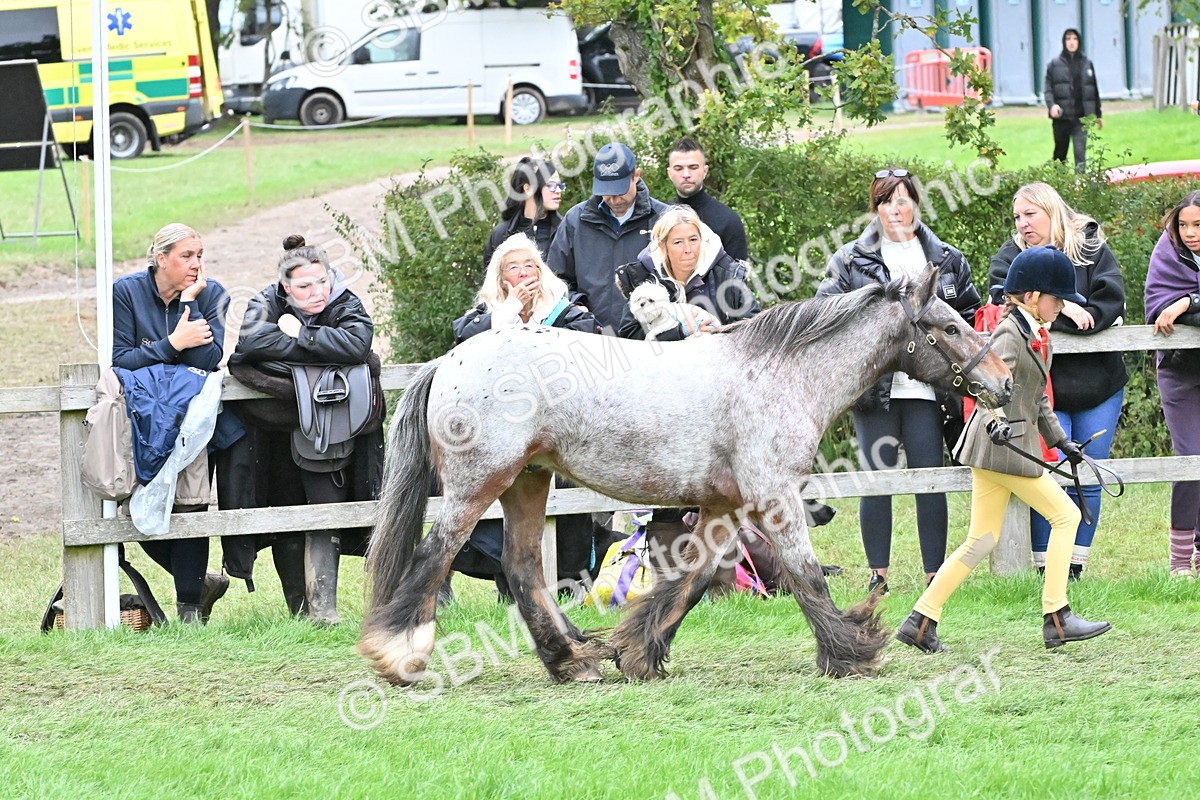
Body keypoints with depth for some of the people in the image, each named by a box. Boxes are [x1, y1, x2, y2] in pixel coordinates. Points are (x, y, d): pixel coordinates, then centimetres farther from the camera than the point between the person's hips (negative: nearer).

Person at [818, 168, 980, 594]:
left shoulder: (947, 261, 11)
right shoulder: (850, 260, 5)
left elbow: (970, 314, 19)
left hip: (925, 386, 1)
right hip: (874, 385, -1)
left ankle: (934, 573, 4)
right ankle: (878, 573, 6)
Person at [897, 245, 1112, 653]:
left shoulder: (1036, 336, 18)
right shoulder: (1009, 335, -13)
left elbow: (1037, 398, 27)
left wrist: (1061, 440, 27)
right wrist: (994, 420, -45)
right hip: (1003, 447, -10)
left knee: (982, 540, 8)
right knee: (1066, 515, -4)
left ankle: (921, 623, 7)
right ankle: (1056, 619, -2)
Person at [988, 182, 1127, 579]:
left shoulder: (1092, 249, 6)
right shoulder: (1011, 257, 6)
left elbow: (1111, 299, -7)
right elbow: (1006, 301, -12)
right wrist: (1062, 309, -20)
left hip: (1098, 386, 2)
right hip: (1043, 387, -2)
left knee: (1090, 479, 2)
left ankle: (1076, 565, 9)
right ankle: (1045, 567, -4)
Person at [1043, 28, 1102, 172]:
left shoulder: (1087, 64, 10)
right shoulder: (1055, 64, 3)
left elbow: (1094, 91, 15)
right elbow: (1048, 88, -2)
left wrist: (1098, 115, 17)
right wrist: (1052, 105, -21)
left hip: (1081, 117, 1)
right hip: (1062, 117, -1)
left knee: (1081, 154, -4)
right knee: (1060, 154, 6)